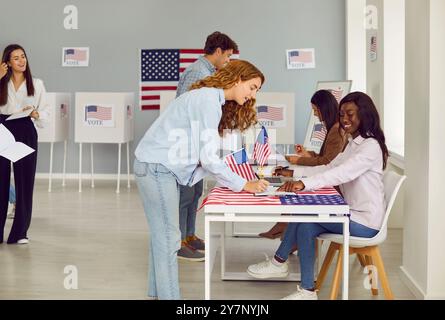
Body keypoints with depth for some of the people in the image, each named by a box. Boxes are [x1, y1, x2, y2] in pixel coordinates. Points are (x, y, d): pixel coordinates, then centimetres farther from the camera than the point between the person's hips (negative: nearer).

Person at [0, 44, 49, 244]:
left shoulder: (37, 84, 7)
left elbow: (45, 112, 6)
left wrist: (35, 113, -16)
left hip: (25, 132, 0)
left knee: (24, 182, 2)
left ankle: (20, 232, 11)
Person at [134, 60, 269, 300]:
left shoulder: (212, 99, 14)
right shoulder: (208, 99, -17)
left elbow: (202, 154, 10)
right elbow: (207, 157, -20)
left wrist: (228, 182, 1)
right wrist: (243, 185, -13)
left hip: (163, 168, 10)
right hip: (156, 168, -10)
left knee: (163, 236, 14)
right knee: (168, 240, -5)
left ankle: (157, 293, 22)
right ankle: (168, 294, 1)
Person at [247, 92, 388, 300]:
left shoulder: (371, 146, -16)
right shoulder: (353, 144, 16)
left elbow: (342, 173, -30)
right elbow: (330, 168, 12)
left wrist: (304, 183, -40)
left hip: (365, 222, -8)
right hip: (352, 213, 8)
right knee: (305, 226, -11)